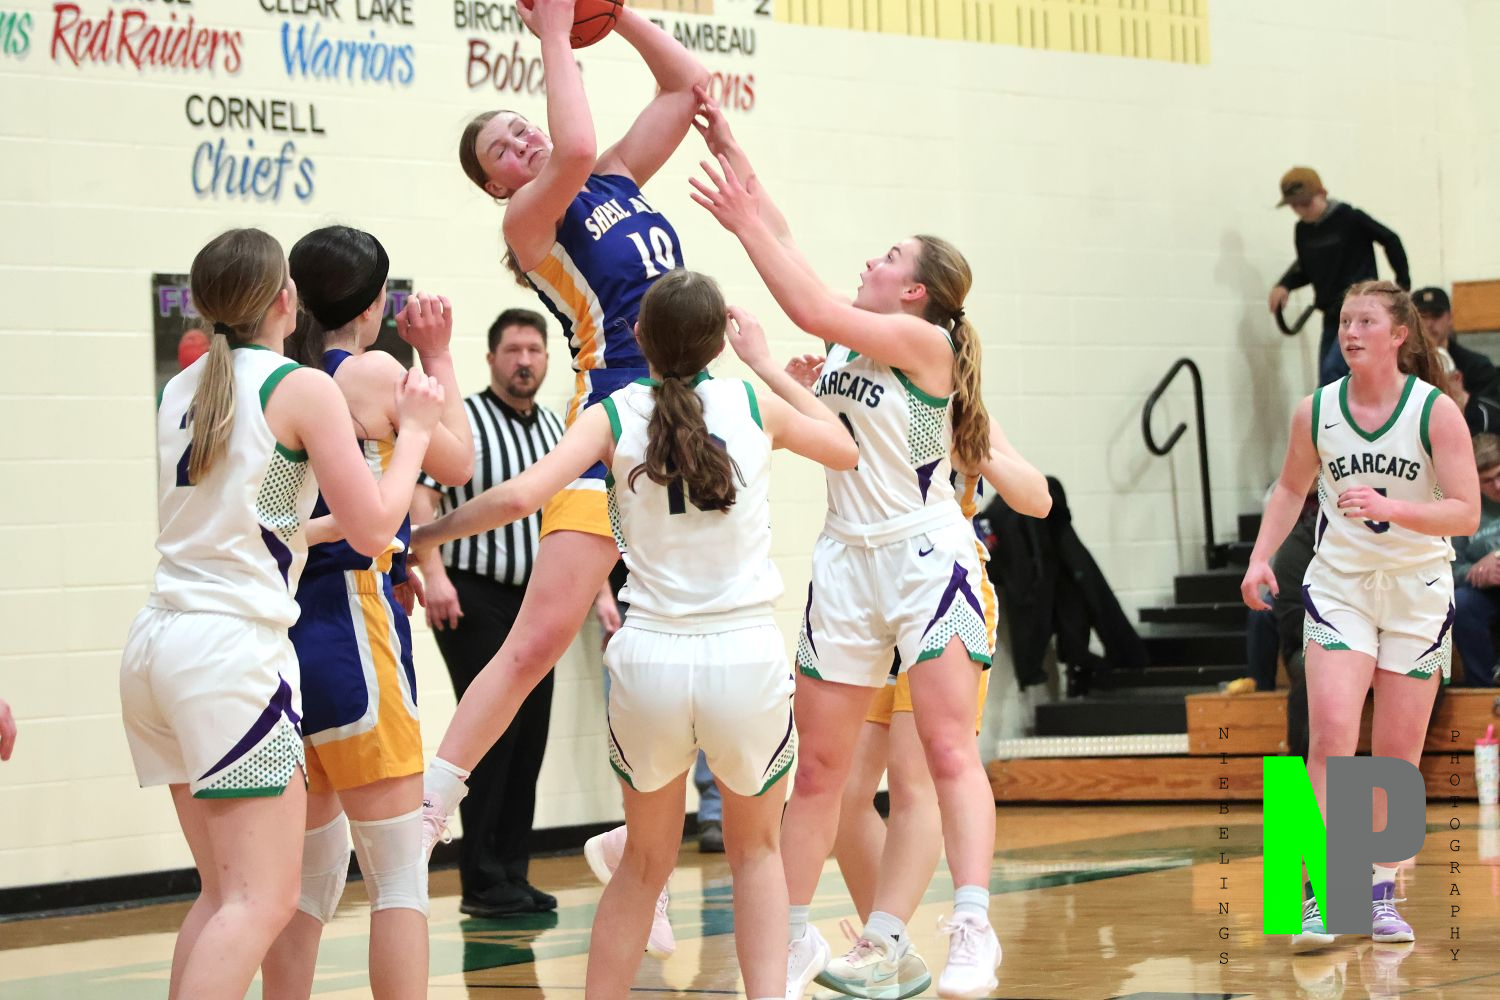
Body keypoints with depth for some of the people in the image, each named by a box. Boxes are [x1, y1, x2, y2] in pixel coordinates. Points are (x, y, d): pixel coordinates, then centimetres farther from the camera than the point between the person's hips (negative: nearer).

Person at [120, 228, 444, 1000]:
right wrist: (414, 429, 6)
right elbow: (372, 528, -6)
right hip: (234, 643, -8)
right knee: (260, 902, -10)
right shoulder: (302, 388, -7)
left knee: (223, 893, 14)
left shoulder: (182, 390, 14)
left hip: (157, 641, 8)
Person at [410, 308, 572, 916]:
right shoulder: (463, 422, -8)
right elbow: (420, 497, -16)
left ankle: (511, 875, 14)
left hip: (535, 601, 7)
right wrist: (434, 575, -27)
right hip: (474, 599, -7)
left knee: (529, 738, 7)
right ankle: (483, 884, -2)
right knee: (492, 734, -8)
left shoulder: (555, 431, 13)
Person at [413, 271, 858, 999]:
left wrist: (424, 534, -3)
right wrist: (765, 363, 26)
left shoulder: (614, 415, -2)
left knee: (644, 863, 21)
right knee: (756, 851, 21)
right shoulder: (754, 405, 2)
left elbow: (520, 495, -16)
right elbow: (845, 451, 22)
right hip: (747, 658, 0)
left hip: (650, 658, 0)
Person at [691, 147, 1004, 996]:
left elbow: (814, 311, -20)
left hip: (926, 557, -7)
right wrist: (733, 156, 8)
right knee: (821, 766, 8)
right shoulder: (853, 337, 11)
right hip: (848, 559, 7)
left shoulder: (924, 340, -9)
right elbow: (787, 248, 12)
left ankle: (974, 932, -18)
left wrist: (745, 220, -17)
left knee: (951, 750, -13)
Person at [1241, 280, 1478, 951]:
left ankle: (1382, 892, 18)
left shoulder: (1437, 411, -11)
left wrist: (1390, 508, -29)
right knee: (1331, 737, -15)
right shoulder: (1315, 412, -2)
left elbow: (1467, 513, -15)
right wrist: (1261, 557, 2)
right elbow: (1291, 488, 15)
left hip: (1417, 592, -1)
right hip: (1338, 586, 1)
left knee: (1398, 754, 4)